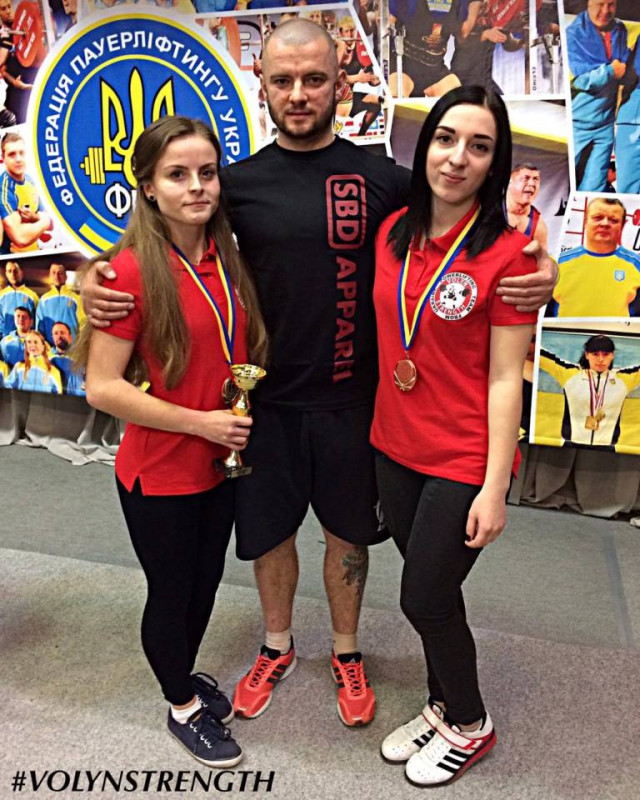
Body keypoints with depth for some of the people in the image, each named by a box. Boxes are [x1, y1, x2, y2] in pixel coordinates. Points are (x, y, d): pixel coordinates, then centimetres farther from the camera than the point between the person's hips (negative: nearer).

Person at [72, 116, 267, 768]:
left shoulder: (227, 259, 0)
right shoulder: (134, 268, -19)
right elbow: (102, 387, -20)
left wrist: (242, 415, -1)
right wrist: (199, 422, -20)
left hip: (221, 464, 6)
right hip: (159, 474, -6)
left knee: (205, 581, 23)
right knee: (171, 591, 15)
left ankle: (185, 672, 51)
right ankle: (183, 706, 41)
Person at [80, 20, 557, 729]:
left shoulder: (382, 178, -3)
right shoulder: (238, 182, -1)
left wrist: (536, 270, -17)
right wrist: (96, 281, -13)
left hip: (351, 399, 0)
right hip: (265, 399, 1)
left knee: (347, 532, 16)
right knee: (268, 531, 16)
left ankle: (346, 653, 42)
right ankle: (277, 647, 44)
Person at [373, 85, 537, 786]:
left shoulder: (506, 250, -14)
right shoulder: (395, 231, 2)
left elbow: (504, 379, -14)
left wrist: (493, 488, -13)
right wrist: (381, 432, 11)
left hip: (464, 460, -5)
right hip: (396, 447, 5)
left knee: (424, 599, 7)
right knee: (431, 589, 20)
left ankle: (470, 725, 37)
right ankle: (441, 707, 46)